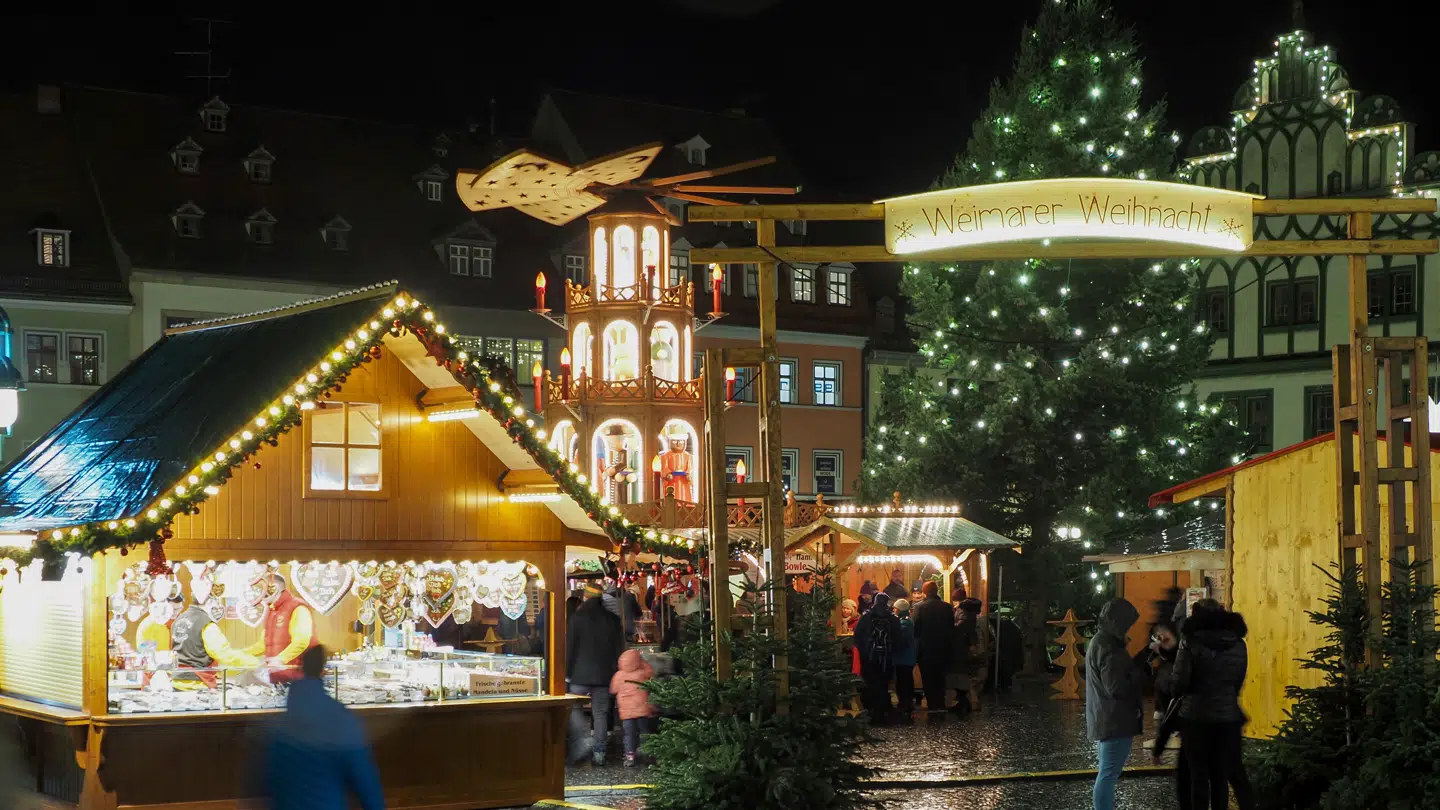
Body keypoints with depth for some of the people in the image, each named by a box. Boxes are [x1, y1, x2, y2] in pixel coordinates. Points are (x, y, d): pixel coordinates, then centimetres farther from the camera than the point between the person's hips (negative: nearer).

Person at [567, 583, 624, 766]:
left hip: (580, 674, -3)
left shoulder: (577, 618, -6)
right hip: (604, 674, 3)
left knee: (575, 710, 6)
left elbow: (569, 648, -6)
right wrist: (615, 672, 16)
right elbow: (619, 649, 10)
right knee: (600, 712, 8)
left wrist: (566, 673, 0)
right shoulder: (613, 620, 5)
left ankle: (577, 750, -6)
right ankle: (599, 752, 5)